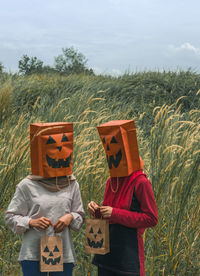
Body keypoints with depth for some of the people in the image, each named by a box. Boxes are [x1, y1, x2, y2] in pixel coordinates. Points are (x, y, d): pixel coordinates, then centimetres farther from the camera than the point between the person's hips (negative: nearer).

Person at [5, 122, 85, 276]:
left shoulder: (72, 184, 6)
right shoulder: (27, 186, -3)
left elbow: (80, 215, 13)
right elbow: (10, 217, 1)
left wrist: (70, 217, -10)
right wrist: (31, 222, -16)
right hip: (33, 254, -2)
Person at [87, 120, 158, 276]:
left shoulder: (140, 183, -13)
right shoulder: (111, 182, 8)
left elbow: (151, 219, -13)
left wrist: (116, 214, -17)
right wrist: (96, 211, -3)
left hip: (129, 250, -7)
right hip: (106, 249, 7)